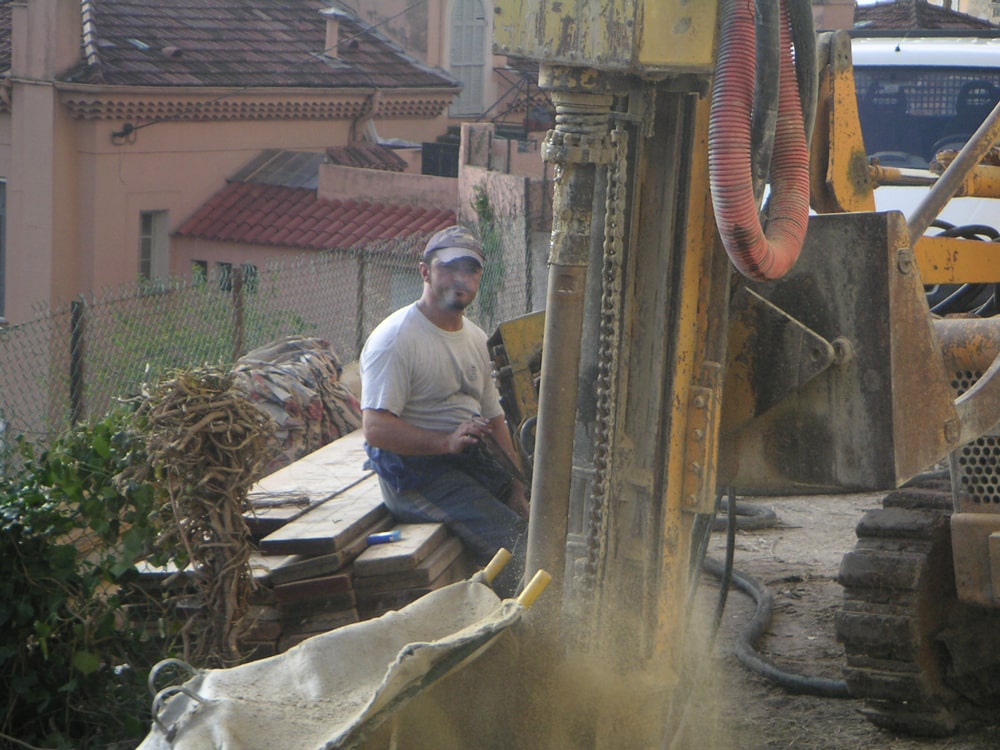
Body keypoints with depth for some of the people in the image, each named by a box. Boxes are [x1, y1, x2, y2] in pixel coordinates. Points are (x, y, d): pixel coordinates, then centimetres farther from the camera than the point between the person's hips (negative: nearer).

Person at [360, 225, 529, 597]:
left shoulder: (474, 338, 18)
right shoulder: (394, 339, -11)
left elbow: (493, 418, 18)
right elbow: (376, 428, -19)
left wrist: (517, 488, 5)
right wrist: (447, 441, -29)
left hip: (475, 460, 9)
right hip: (417, 471, -8)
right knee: (510, 539, -26)